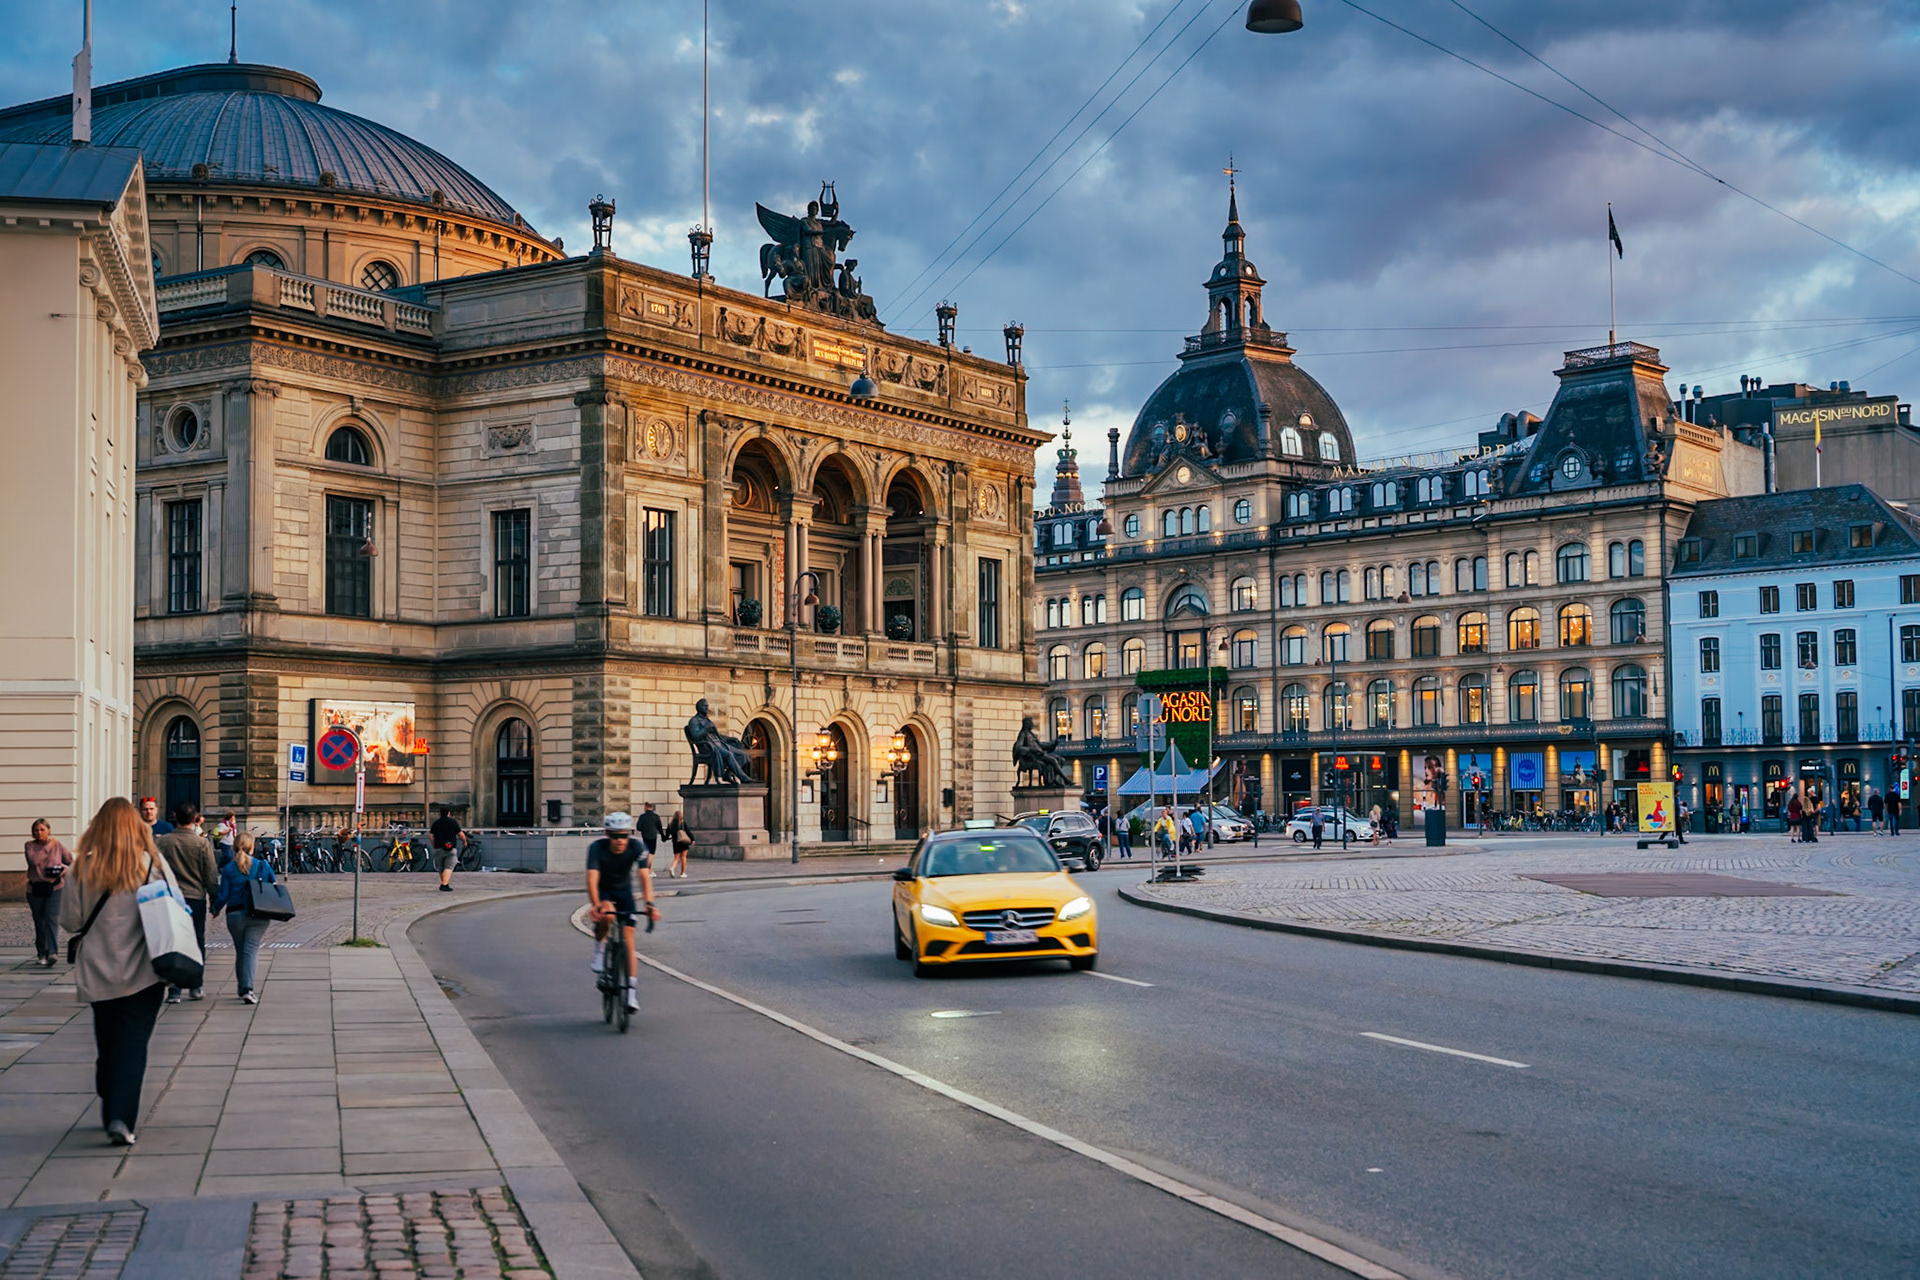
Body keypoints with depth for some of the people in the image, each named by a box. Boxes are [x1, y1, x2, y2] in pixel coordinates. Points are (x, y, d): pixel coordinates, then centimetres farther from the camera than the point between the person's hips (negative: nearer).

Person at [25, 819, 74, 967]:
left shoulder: (58, 846, 6)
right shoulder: (30, 845, 6)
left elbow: (71, 862, 12)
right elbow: (33, 860, -13)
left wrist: (66, 869, -9)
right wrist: (47, 849, -6)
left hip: (55, 888, -2)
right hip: (35, 890, 2)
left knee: (52, 920, -14)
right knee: (39, 923, 8)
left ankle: (52, 953, -23)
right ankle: (42, 954, 20)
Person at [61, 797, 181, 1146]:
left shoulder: (84, 867, -5)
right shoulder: (153, 863, -8)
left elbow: (70, 920, -2)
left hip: (98, 972, 2)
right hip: (143, 973, -2)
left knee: (107, 1044, 16)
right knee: (133, 1044, 0)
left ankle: (111, 1114, 26)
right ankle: (121, 1118, -13)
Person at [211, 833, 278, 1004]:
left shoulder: (228, 869, -3)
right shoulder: (263, 866, 0)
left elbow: (223, 895, -3)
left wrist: (216, 908, 17)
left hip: (235, 914, 0)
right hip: (258, 915, 0)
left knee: (240, 951, 16)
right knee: (251, 950, -5)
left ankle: (242, 988, 24)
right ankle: (248, 989, -21)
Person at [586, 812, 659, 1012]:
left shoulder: (637, 848, -25)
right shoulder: (597, 848, -28)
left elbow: (645, 877, -33)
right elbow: (592, 879, -36)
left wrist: (649, 904, -48)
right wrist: (595, 905, -51)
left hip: (624, 891, 1)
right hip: (603, 891, -1)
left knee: (627, 940, -7)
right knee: (606, 915, -35)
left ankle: (631, 989, -4)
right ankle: (599, 948, -7)